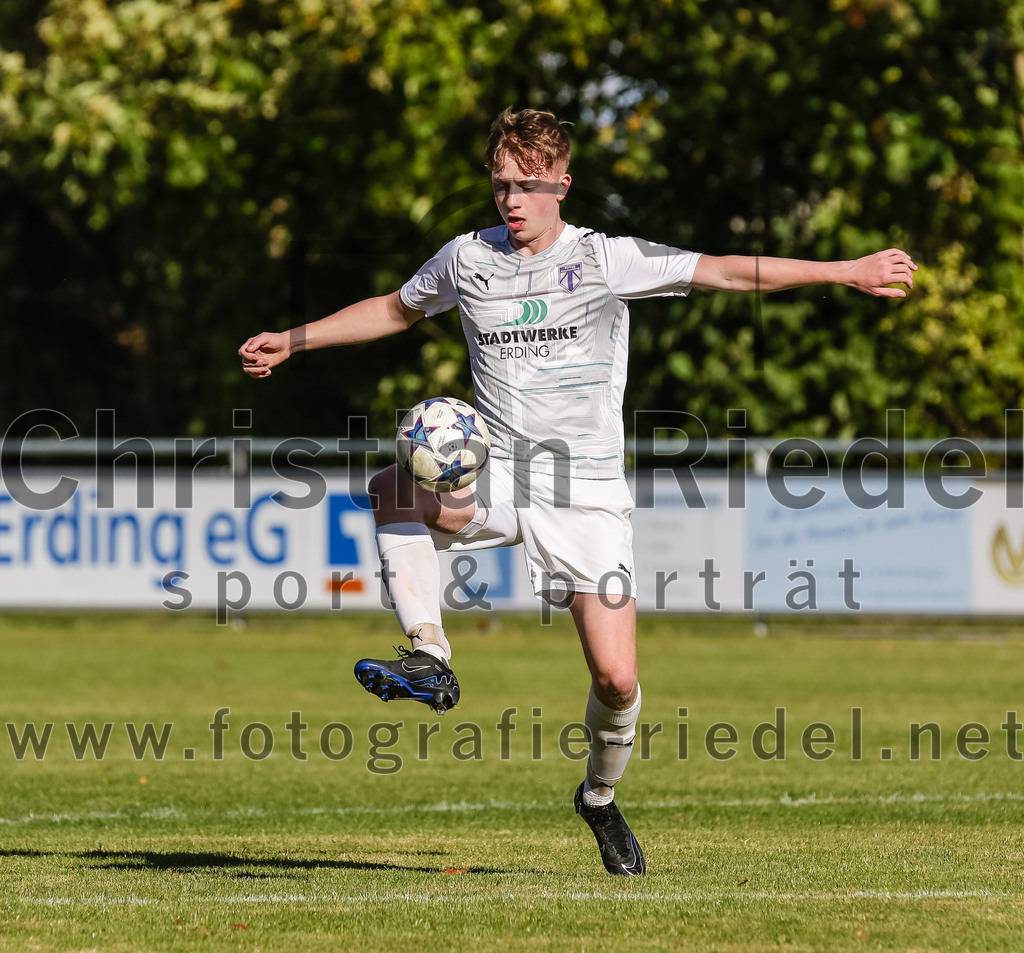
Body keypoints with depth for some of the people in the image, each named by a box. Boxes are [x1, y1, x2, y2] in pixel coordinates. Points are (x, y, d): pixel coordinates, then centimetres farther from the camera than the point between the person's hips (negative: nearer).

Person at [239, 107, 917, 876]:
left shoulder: (605, 260, -5)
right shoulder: (467, 259, 5)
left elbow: (729, 272, -6)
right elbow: (396, 310, 24)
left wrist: (847, 272, -11)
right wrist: (293, 341, 24)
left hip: (588, 495, -2)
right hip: (498, 478, 2)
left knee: (617, 679, -9)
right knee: (395, 489, -31)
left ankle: (600, 797, 21)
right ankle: (429, 658, -25)